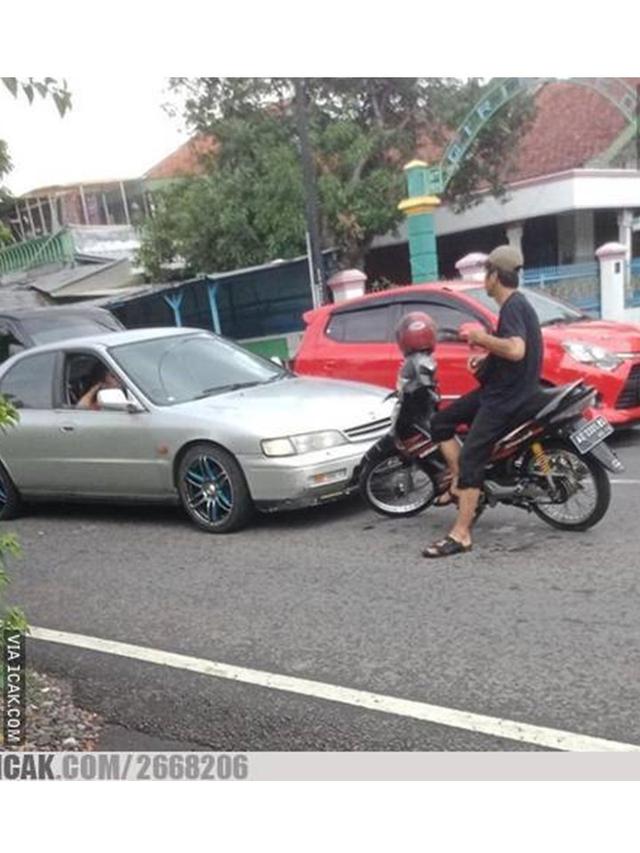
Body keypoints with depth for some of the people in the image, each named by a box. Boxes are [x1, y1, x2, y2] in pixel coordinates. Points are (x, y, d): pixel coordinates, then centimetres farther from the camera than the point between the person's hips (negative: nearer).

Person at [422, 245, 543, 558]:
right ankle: (460, 485, 13)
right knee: (441, 422, 12)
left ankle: (460, 535, -15)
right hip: (497, 389, 11)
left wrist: (481, 337, -20)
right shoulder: (516, 303, 15)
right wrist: (486, 357, 12)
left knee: (470, 459, -16)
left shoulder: (513, 306, -17)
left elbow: (516, 350, -33)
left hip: (507, 396, -11)